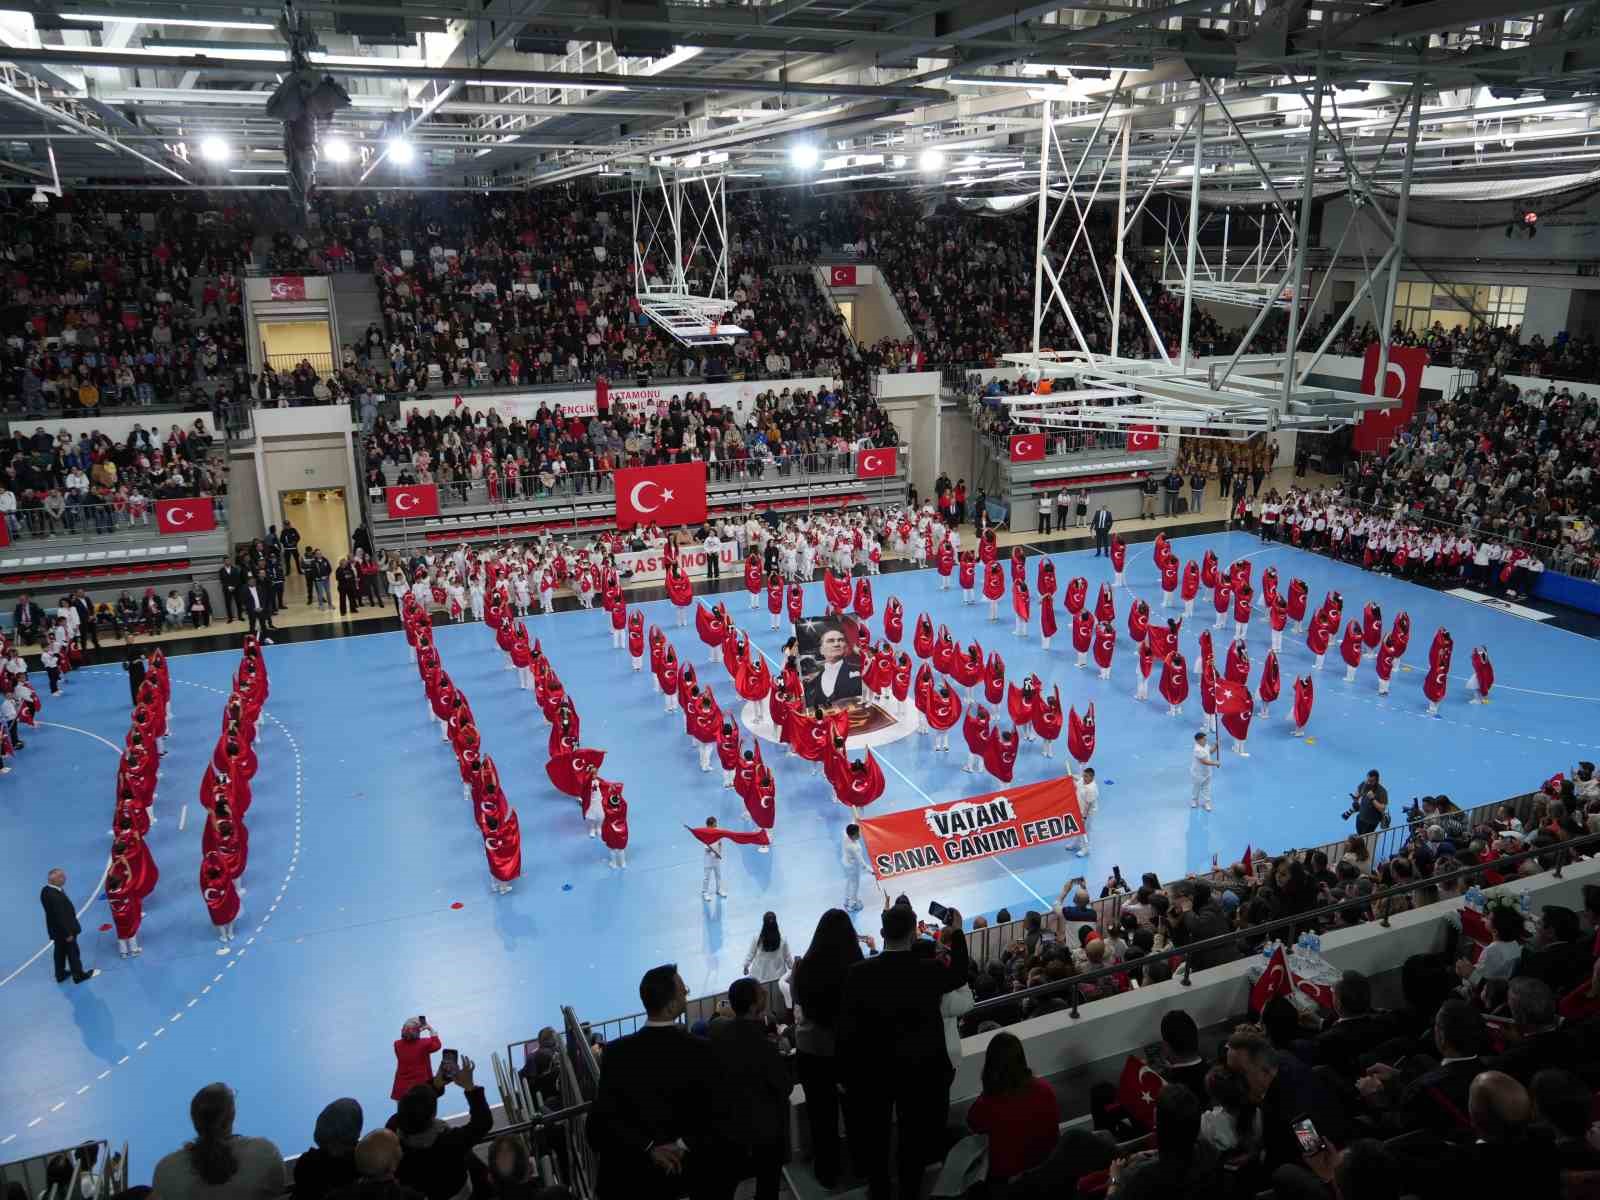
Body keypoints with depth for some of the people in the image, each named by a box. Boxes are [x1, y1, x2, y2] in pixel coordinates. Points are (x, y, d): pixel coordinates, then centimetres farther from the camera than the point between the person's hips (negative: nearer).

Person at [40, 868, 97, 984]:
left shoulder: (45, 890, -10)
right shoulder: (56, 896, -37)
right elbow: (61, 917, -28)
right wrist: (68, 933, -19)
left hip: (55, 930, 8)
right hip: (63, 930, -8)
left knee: (60, 952, 25)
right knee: (72, 952, 12)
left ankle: (60, 975, 41)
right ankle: (79, 975, 28)